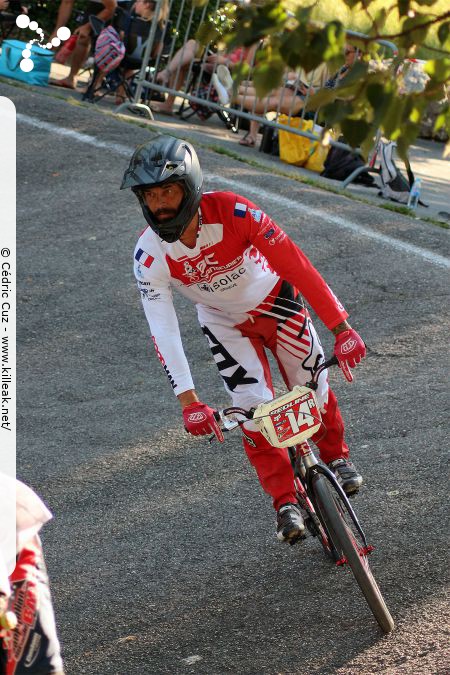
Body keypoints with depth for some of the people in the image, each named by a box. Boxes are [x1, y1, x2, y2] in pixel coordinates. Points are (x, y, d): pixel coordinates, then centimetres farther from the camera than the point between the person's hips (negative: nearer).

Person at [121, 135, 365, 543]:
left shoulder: (233, 212, -34)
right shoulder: (150, 255, -28)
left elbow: (295, 263, -32)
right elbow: (163, 330, -27)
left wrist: (341, 328, -35)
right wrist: (188, 402, -34)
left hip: (275, 302, -1)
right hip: (224, 323, 1)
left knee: (314, 389, 3)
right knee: (255, 408, -12)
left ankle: (336, 456, 35)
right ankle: (285, 501, 6)